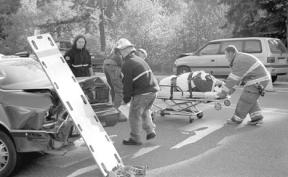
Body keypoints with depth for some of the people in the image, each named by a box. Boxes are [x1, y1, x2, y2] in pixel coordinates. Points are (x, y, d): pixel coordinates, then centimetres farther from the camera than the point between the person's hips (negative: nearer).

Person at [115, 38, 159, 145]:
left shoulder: (127, 65, -10)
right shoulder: (139, 60, 17)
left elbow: (127, 84, -11)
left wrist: (126, 99, 1)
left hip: (142, 93, -8)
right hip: (153, 90, 8)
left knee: (134, 115, 6)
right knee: (144, 111, 26)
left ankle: (135, 138, 15)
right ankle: (150, 131, 22)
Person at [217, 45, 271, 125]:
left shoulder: (239, 61, -18)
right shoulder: (239, 58, 16)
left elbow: (233, 78, -18)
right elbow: (236, 76, 20)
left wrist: (224, 92, -12)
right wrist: (232, 88, 15)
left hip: (257, 81, -10)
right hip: (262, 78, 10)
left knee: (245, 100, -1)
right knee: (250, 99, 17)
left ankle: (237, 119, 10)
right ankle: (257, 118, 14)